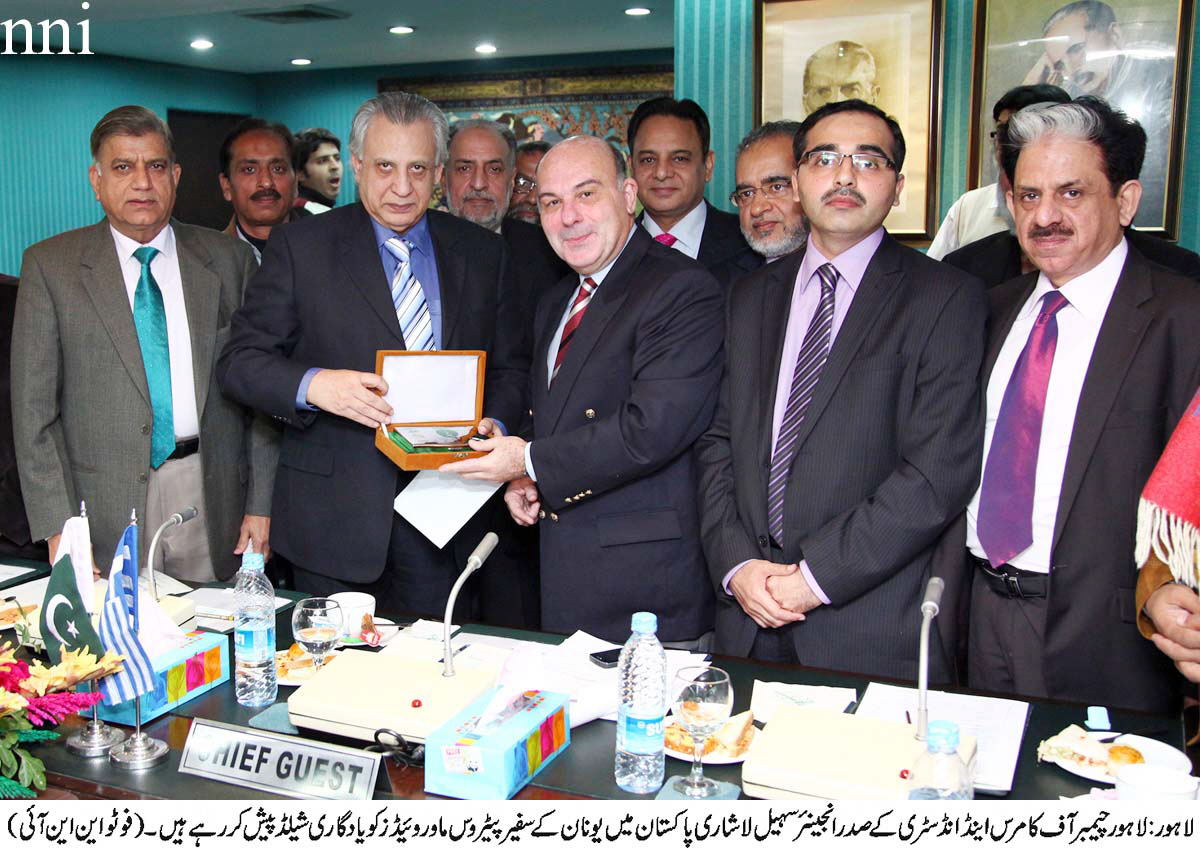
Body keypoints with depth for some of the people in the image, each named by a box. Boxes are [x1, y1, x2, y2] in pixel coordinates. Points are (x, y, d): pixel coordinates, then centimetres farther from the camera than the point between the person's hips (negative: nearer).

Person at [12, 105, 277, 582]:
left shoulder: (228, 260, 5)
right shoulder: (50, 266, 1)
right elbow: (33, 407, -1)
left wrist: (261, 504, 0)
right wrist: (58, 526, -8)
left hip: (212, 498, 1)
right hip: (104, 507, -1)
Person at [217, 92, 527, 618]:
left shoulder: (482, 253, 8)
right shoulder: (300, 247, -1)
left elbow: (510, 368, 12)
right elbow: (239, 361, -3)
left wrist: (493, 427, -8)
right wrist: (313, 384, -22)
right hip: (335, 514, -2)